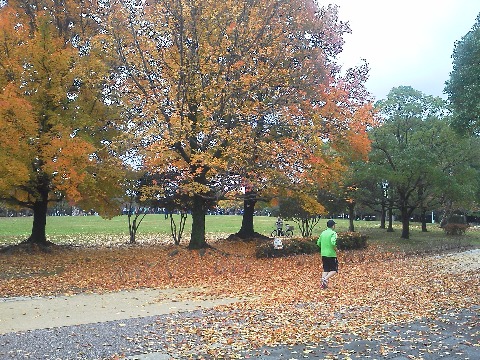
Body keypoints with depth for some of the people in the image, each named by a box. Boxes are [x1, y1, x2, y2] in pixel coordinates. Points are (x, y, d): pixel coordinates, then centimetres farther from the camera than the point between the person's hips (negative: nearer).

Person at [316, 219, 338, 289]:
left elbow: (318, 243, 13)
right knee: (334, 270, 4)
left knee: (326, 270, 13)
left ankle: (323, 284, 6)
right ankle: (325, 278, -17)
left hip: (323, 254, 6)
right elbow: (333, 243, -25)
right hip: (331, 254, -6)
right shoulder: (333, 233, -11)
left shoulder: (323, 233, 10)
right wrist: (335, 249, -9)